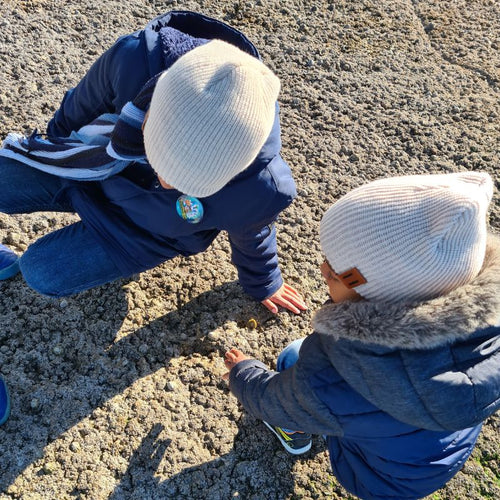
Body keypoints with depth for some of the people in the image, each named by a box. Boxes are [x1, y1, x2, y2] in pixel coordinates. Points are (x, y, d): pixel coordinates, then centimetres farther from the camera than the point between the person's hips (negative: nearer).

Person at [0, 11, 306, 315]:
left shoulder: (260, 190, -41)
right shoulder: (136, 59, -38)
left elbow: (251, 238, -14)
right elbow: (87, 102, -12)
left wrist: (262, 285, 10)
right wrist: (57, 136, 11)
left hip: (150, 225, -2)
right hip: (94, 167, 3)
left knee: (44, 273, -10)